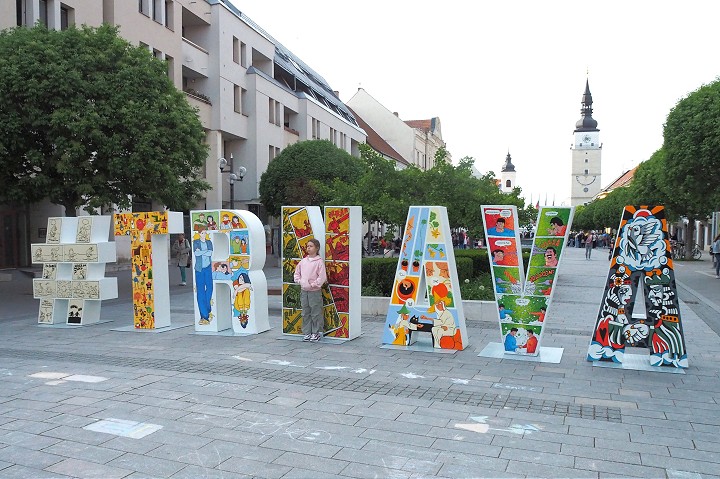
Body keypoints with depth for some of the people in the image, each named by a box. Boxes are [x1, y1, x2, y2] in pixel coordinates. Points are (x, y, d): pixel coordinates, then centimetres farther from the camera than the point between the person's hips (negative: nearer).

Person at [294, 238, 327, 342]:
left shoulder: (319, 261, -9)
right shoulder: (303, 261, 8)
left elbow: (322, 277, -13)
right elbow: (297, 273, 18)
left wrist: (313, 284, -15)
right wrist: (299, 281, 3)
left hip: (315, 291, -6)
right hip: (303, 291, 6)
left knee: (316, 313, 0)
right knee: (305, 313, 11)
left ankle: (317, 333, 11)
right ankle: (307, 333, 20)